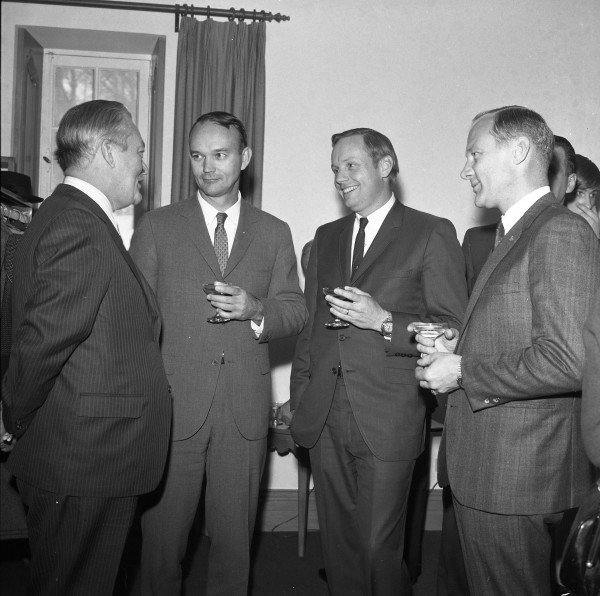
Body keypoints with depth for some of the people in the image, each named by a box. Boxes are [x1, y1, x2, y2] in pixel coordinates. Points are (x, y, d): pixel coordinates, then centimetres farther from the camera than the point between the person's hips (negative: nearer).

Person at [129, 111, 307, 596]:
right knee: (162, 534, 6)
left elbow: (296, 313, 10)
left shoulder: (275, 233, 10)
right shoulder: (156, 227, 6)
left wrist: (256, 310, -11)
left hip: (246, 407, 1)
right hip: (173, 404, -1)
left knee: (235, 537, 10)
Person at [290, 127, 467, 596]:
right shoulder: (326, 238, 16)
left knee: (379, 549, 1)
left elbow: (453, 329, -5)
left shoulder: (432, 234, -1)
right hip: (324, 417, 5)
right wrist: (299, 398, 12)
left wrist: (385, 322, -18)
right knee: (338, 547, 13)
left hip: (388, 420, -5)